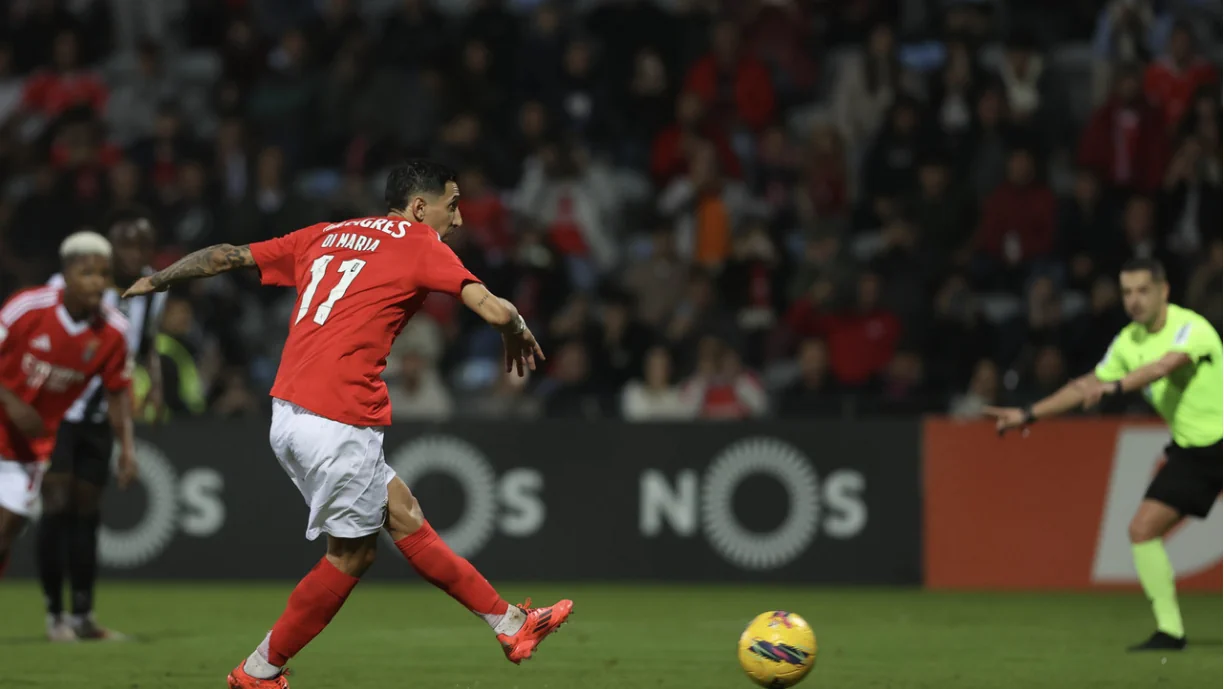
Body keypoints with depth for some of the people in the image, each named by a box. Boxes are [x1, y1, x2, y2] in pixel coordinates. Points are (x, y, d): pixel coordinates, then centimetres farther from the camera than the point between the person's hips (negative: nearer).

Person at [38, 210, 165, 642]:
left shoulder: (152, 292, -2)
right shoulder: (67, 287, -21)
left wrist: (155, 385, -2)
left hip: (99, 415, 5)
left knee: (87, 510, 7)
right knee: (58, 505, -11)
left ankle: (83, 615, 13)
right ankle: (54, 614, -3)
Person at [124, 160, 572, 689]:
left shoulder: (326, 237, 19)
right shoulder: (420, 244, 0)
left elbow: (228, 256, 23)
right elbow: (495, 311, -10)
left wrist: (155, 281, 36)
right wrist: (518, 334, 12)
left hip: (290, 413, 9)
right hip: (340, 421, -9)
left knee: (403, 515, 14)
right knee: (350, 554, 5)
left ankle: (508, 624, 19)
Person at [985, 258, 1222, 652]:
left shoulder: (1190, 328, -19)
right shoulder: (1129, 342, 5)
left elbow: (1164, 366, -39)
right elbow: (1087, 386, 15)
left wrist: (1114, 386, -53)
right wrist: (1029, 415, 12)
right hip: (1190, 452, 7)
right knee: (1143, 528, -6)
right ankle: (1170, 630, -3)